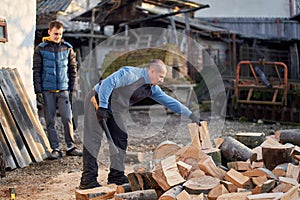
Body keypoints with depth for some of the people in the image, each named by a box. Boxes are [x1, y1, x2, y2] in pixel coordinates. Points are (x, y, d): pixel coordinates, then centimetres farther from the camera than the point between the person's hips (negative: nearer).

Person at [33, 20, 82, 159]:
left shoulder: (67, 48, 6)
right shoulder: (41, 49, 1)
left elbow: (73, 68, 11)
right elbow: (36, 71, 1)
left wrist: (71, 88, 6)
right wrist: (38, 91, -4)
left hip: (63, 90, 1)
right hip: (47, 90, -1)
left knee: (67, 118, -5)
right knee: (50, 121, 2)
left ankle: (70, 147, 6)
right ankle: (55, 149, 9)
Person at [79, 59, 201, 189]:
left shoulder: (152, 89, 3)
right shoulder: (131, 74, -24)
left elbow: (168, 101, 6)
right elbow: (108, 83, -29)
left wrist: (191, 115, 4)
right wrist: (102, 106, -32)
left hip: (114, 110, 9)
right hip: (97, 102, -9)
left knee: (120, 139, 4)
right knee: (93, 139, -10)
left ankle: (116, 176, 12)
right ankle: (88, 180, -10)